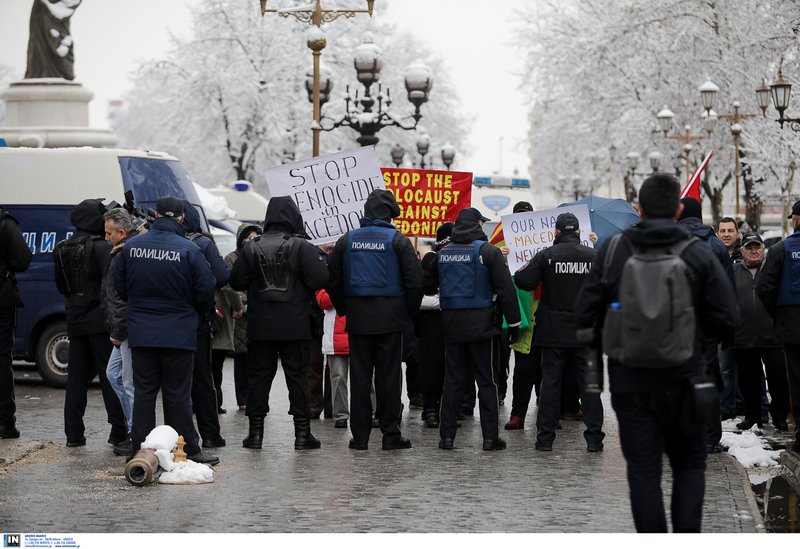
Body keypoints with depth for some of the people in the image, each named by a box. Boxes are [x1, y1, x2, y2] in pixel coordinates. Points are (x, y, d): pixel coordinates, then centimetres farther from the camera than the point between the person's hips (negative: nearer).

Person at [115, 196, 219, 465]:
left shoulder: (131, 246, 0)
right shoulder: (188, 250, -12)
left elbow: (119, 285, 9)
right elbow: (206, 291, -8)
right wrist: (197, 316, 12)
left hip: (140, 332, 3)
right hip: (178, 334, -3)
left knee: (143, 391, 9)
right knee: (178, 394, 3)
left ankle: (140, 449, 9)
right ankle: (188, 450, 7)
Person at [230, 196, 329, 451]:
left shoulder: (252, 248, 1)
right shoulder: (302, 247, -9)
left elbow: (237, 282, 3)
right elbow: (319, 280, -15)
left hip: (260, 327, 2)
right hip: (295, 327, -2)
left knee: (258, 377, 9)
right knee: (298, 376, 5)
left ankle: (256, 432, 9)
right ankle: (302, 433, 5)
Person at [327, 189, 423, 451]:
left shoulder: (346, 240, 6)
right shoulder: (398, 240, -3)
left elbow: (332, 282, 8)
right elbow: (415, 281, -6)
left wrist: (344, 309, 16)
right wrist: (410, 311, 5)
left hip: (357, 318, 2)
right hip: (390, 318, -2)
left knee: (359, 375, 6)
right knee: (389, 375, 2)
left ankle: (360, 435, 7)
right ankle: (390, 434, 3)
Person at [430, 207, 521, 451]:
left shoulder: (442, 253, 8)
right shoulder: (488, 251, -7)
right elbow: (506, 289, -8)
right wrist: (514, 323, -4)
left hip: (451, 324, 4)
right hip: (481, 324, -4)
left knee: (453, 380, 8)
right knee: (486, 381, 1)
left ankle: (447, 435, 6)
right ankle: (490, 437, 1)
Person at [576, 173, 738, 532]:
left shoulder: (612, 251, -3)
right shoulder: (699, 257, -6)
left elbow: (585, 314, -3)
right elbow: (727, 321, -7)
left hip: (630, 380, 0)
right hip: (683, 381, 0)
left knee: (643, 471, 6)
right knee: (689, 465, 15)